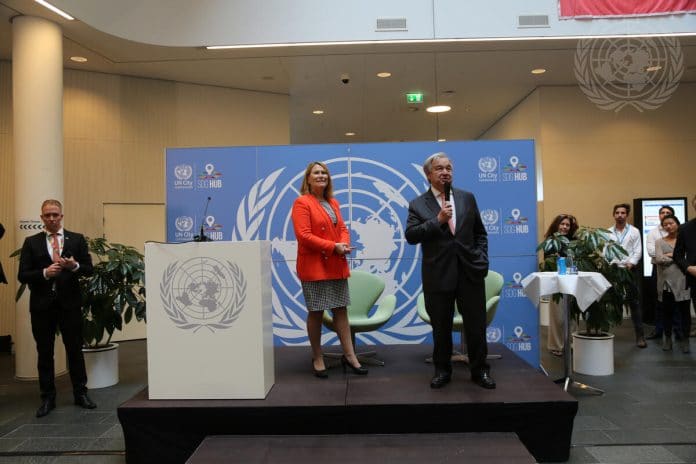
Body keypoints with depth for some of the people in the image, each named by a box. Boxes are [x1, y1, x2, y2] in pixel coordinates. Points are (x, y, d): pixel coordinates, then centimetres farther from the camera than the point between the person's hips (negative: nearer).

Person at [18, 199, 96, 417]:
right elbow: (22, 275, -1)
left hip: (69, 302, 0)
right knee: (45, 353, 9)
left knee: (75, 349, 6)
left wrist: (74, 266, -19)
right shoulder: (31, 242, 5)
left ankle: (80, 394, 18)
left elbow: (88, 269, 1)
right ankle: (47, 398, 20)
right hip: (42, 304, 1)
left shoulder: (77, 239, 5)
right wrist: (45, 273, -17)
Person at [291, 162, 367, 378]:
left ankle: (349, 355, 16)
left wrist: (344, 244, -9)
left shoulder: (333, 203, 16)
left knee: (340, 310, 9)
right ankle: (317, 359, 17)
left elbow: (342, 228, 14)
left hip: (337, 266, 6)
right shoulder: (302, 203, -7)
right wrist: (333, 246, -19)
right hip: (313, 266, -6)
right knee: (316, 312, 3)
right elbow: (303, 235, -16)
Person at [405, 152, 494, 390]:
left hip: (470, 271, 2)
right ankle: (442, 369, 25)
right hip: (438, 274, -1)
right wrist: (438, 220, -16)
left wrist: (482, 260, 1)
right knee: (441, 326, 9)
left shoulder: (467, 198, 9)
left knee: (476, 324, 7)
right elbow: (410, 236, -10)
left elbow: (480, 233, 12)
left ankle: (479, 369, 23)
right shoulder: (418, 204, 2)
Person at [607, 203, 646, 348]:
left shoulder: (634, 231, 5)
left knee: (634, 303, 1)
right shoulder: (608, 232, 8)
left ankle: (640, 336, 5)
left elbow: (638, 251, 0)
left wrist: (631, 263, -15)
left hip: (630, 270, -1)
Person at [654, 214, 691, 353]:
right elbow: (659, 259, -7)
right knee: (667, 311, 7)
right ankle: (667, 339, 21)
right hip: (666, 281, 1)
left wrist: (670, 255, -8)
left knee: (684, 310, 1)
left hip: (683, 280, -1)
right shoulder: (660, 242, 8)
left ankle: (684, 340, 13)